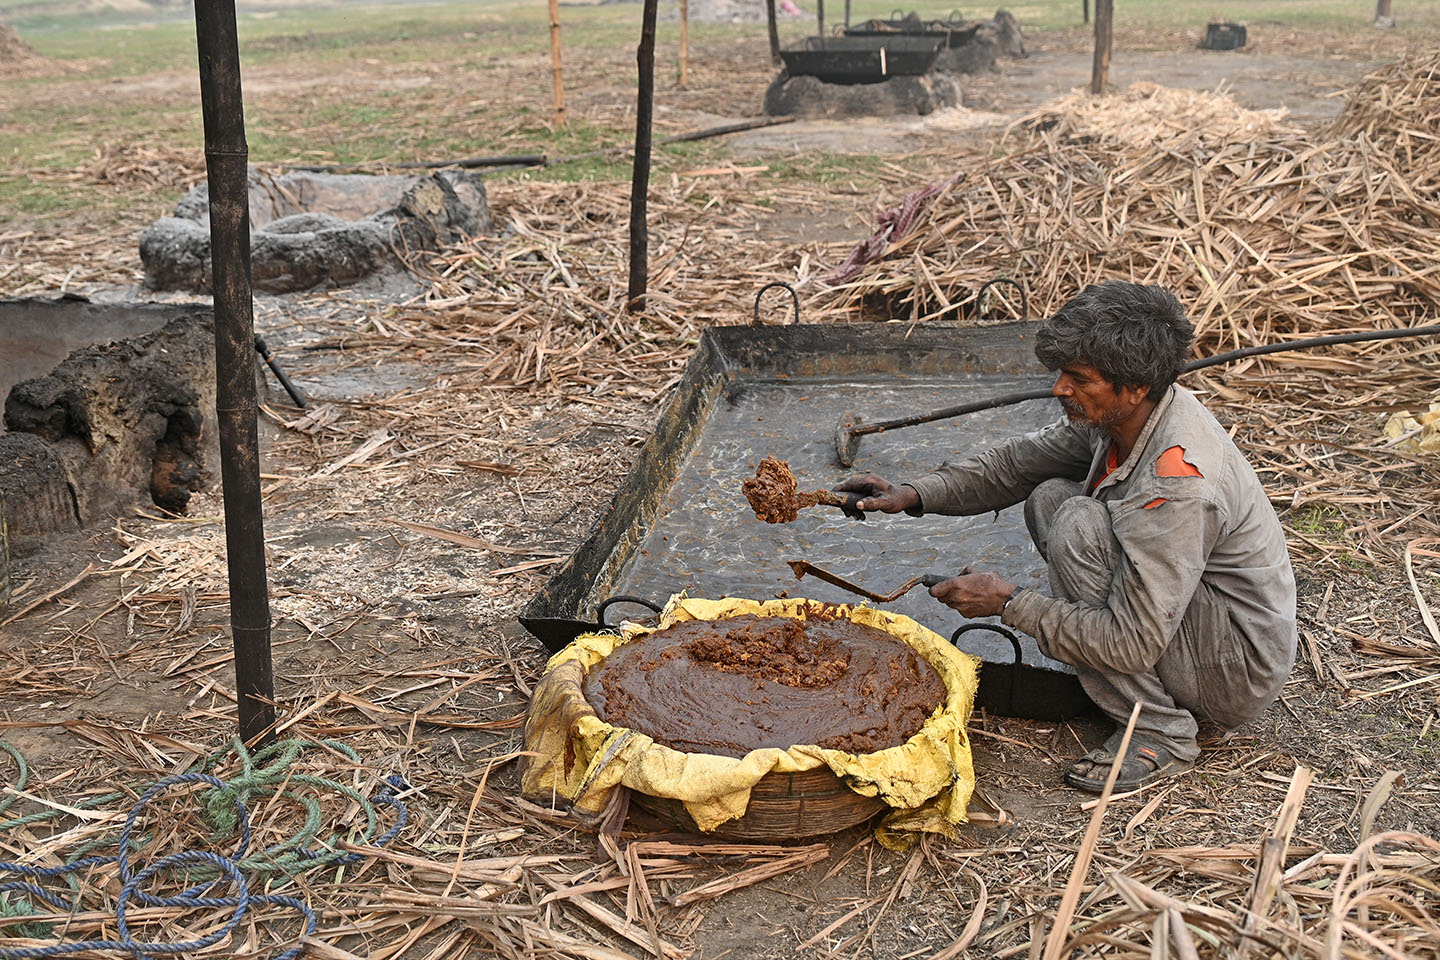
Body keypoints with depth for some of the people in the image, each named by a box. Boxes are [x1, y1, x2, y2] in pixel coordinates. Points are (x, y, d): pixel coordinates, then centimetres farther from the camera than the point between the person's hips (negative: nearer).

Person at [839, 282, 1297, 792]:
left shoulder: (1177, 483, -33)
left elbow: (1131, 643, -32)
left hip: (1242, 674, -9)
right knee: (1050, 497, 0)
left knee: (1081, 524, -26)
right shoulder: (1119, 416, -8)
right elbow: (1022, 462, 7)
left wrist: (1010, 602, -23)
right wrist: (916, 494, -5)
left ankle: (1158, 734, -14)